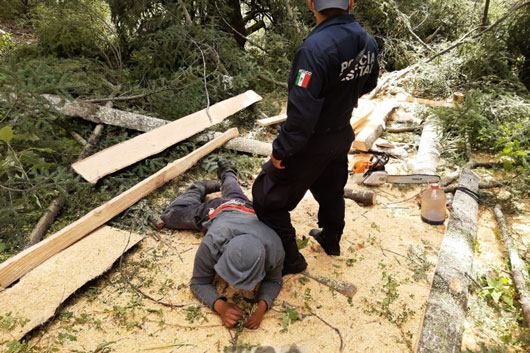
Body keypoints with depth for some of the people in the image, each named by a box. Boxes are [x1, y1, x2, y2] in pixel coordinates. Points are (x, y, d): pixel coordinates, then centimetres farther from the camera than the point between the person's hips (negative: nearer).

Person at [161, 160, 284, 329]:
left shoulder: (274, 249, -48)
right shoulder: (211, 245, -51)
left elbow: (273, 281, -28)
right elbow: (199, 282, -35)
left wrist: (262, 306, -50)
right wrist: (221, 306, -55)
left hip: (248, 211, 2)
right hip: (215, 212, -2)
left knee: (233, 194, 39)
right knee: (170, 215, 23)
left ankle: (227, 173, 66)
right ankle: (202, 188, 38)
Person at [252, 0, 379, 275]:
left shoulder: (315, 48, -30)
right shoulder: (368, 42, -4)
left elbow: (301, 110, -32)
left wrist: (281, 149, -21)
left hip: (311, 142, -8)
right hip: (342, 136, 8)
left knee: (267, 197, 7)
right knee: (331, 190, 28)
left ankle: (289, 258, 18)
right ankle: (331, 240, 50)